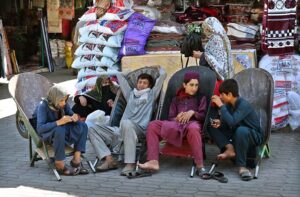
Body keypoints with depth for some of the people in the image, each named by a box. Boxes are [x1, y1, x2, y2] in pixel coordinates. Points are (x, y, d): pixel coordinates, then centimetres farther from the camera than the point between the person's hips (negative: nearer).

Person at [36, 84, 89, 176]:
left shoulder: (63, 104, -11)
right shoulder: (43, 106, -27)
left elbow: (71, 114, 1)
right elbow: (40, 128, -37)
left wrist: (74, 117, -26)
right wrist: (59, 122, -46)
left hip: (61, 129, 6)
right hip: (45, 133, -6)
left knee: (82, 126, -12)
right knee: (59, 130, -39)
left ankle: (76, 159, -16)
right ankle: (59, 165, -28)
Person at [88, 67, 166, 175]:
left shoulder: (151, 94, 20)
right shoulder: (130, 94, 32)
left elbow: (163, 74, 18)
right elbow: (119, 75, 40)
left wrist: (159, 68, 36)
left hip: (139, 130, -5)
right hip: (121, 131, 6)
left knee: (126, 123, -41)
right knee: (93, 129, -9)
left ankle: (130, 163, -43)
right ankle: (109, 160, -27)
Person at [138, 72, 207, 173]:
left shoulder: (201, 98, 17)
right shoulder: (176, 99, 23)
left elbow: (203, 116, 6)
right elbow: (170, 118, 16)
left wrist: (193, 112, -12)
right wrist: (177, 118, -8)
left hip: (193, 123, -3)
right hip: (176, 125, 3)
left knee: (192, 128, -43)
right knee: (153, 125, -21)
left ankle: (200, 165, -39)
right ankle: (153, 161, -29)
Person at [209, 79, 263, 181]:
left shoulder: (243, 105, -24)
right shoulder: (229, 105, -2)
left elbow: (232, 122, -37)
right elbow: (228, 123, 9)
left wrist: (221, 106, -29)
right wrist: (220, 122, -14)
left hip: (254, 136, -7)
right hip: (236, 134, 7)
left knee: (241, 130, -42)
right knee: (212, 127, -4)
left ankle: (242, 166, -31)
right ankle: (229, 148, -20)